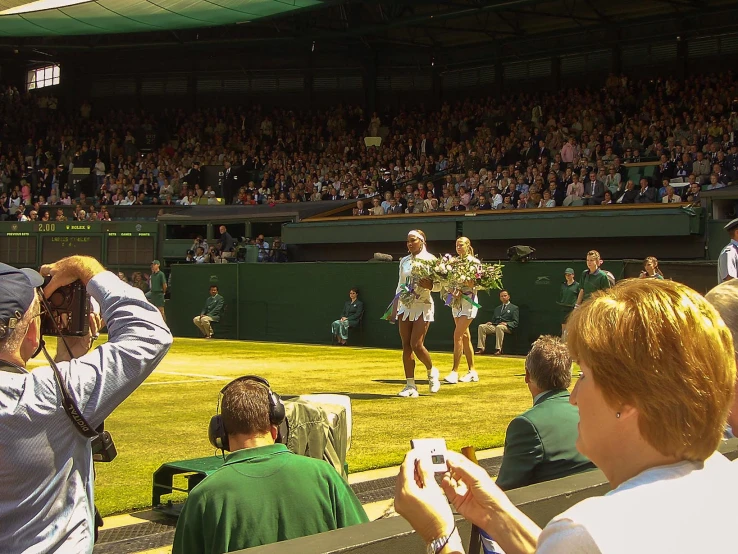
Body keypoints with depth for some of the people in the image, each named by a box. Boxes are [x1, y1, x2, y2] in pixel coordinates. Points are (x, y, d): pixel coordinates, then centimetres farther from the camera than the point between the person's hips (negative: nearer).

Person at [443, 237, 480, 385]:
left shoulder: (474, 262, -5)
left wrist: (462, 290, -24)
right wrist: (452, 290, -11)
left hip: (468, 300, -6)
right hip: (456, 301, 6)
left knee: (458, 335, -14)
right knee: (465, 336, 10)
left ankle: (455, 371, -12)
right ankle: (472, 371, 16)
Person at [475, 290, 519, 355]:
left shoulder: (514, 308, 12)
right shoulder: (497, 308, 29)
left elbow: (515, 322, 2)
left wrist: (506, 323, -17)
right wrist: (490, 322, 2)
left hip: (507, 327, -5)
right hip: (495, 326, 5)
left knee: (499, 327, -41)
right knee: (481, 326, -19)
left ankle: (498, 349, -43)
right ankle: (481, 348, -25)